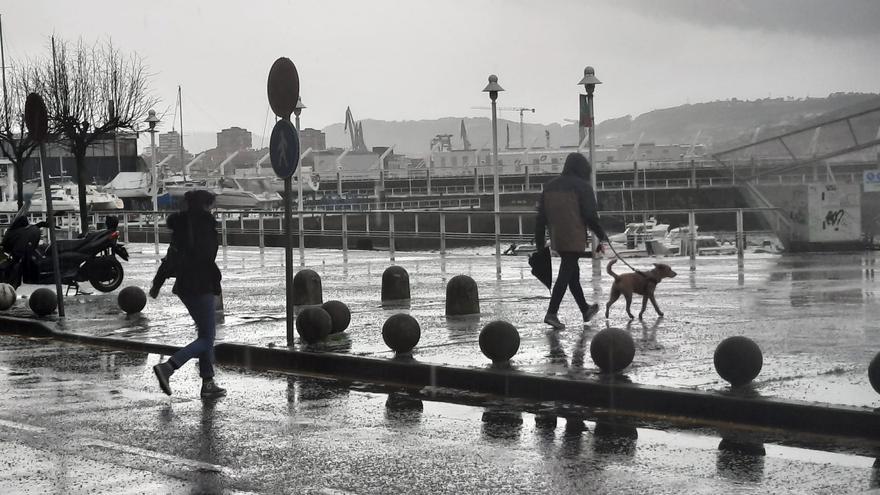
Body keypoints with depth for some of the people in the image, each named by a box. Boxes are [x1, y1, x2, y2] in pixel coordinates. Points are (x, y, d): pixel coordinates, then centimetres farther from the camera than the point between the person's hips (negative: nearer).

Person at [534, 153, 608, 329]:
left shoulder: (550, 186, 13)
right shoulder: (583, 186, -7)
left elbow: (541, 217, 12)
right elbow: (591, 216, -11)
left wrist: (539, 243, 15)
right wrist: (602, 236, 0)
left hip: (557, 240, 7)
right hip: (575, 239, -7)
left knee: (573, 273, 19)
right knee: (565, 275, -6)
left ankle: (585, 310, 33)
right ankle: (551, 313, -14)